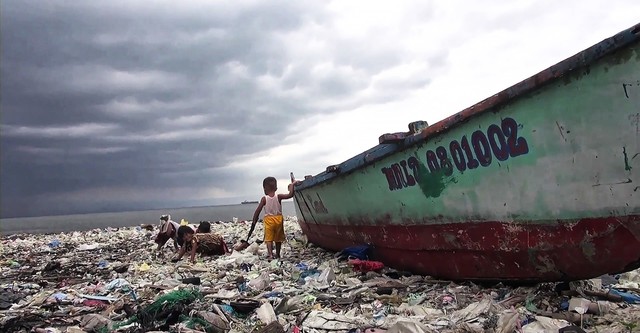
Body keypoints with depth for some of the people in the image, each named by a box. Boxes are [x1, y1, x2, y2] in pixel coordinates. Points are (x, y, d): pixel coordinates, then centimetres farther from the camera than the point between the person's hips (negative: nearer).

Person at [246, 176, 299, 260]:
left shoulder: (264, 199, -6)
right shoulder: (279, 197, -5)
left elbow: (257, 211, -7)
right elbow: (290, 195, -14)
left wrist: (254, 222, 1)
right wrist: (292, 185, -4)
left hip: (268, 219, -2)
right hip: (278, 219, 2)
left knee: (268, 238, 0)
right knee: (278, 238, 16)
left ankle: (270, 254, -19)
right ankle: (277, 254, 26)